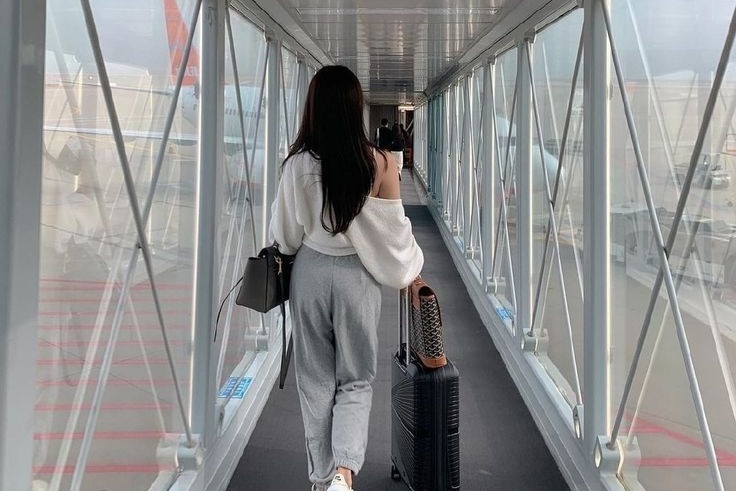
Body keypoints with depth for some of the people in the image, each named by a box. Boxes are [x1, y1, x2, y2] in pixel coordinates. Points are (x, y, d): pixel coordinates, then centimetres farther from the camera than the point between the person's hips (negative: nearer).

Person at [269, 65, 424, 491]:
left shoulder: (299, 163, -11)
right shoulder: (378, 163, -13)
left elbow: (286, 235, -1)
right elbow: (394, 229, -5)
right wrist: (409, 271, 12)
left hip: (311, 274, 1)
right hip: (357, 277, 0)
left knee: (316, 380, 14)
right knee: (356, 380, 14)